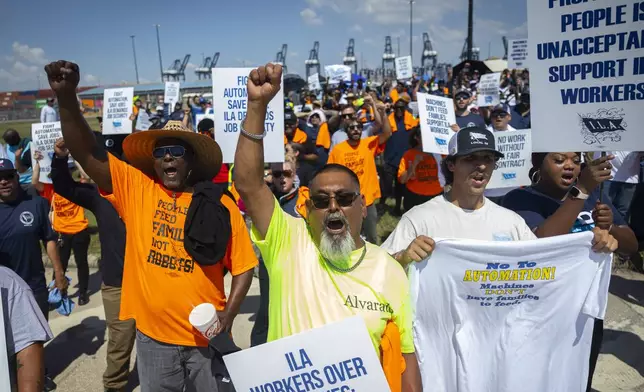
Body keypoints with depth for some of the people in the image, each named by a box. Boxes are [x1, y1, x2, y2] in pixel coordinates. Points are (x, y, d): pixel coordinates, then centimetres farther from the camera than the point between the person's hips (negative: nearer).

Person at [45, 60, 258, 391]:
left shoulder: (220, 205, -6)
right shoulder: (135, 188, -1)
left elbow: (243, 266, -2)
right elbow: (87, 153, -9)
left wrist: (228, 316, -11)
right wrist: (66, 98, -21)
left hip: (205, 336, -1)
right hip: (152, 335, 2)